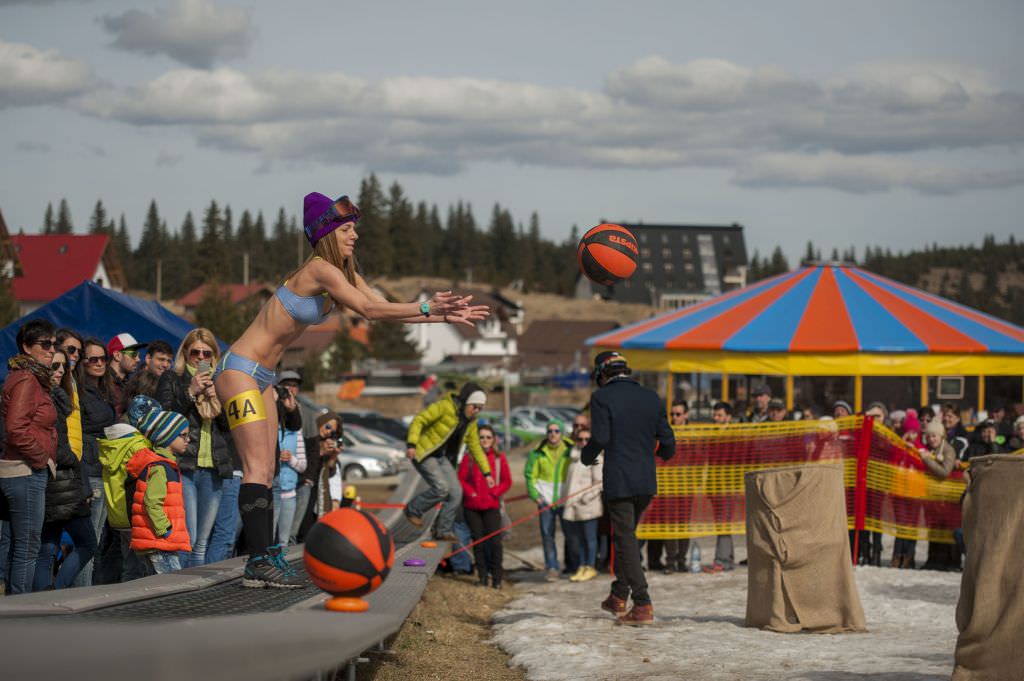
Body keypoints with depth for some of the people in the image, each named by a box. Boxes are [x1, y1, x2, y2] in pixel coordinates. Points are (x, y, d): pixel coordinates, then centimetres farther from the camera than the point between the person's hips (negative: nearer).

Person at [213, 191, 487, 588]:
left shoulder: (343, 276, 10)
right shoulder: (319, 269, -18)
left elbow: (385, 308, 5)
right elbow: (369, 310, -24)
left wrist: (447, 316, -1)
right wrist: (427, 308, -24)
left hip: (261, 377, 10)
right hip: (240, 371, -10)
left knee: (265, 471, 6)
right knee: (257, 467, -15)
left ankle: (263, 558, 6)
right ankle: (259, 562, -18)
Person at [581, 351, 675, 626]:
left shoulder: (602, 398, -7)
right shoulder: (651, 398, 9)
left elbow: (600, 438, -17)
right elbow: (668, 443, 8)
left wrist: (586, 457, 3)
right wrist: (664, 452, 30)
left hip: (618, 481, -6)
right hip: (647, 481, 6)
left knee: (626, 541, -2)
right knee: (626, 535, 21)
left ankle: (643, 605, -8)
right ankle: (619, 597, 26)